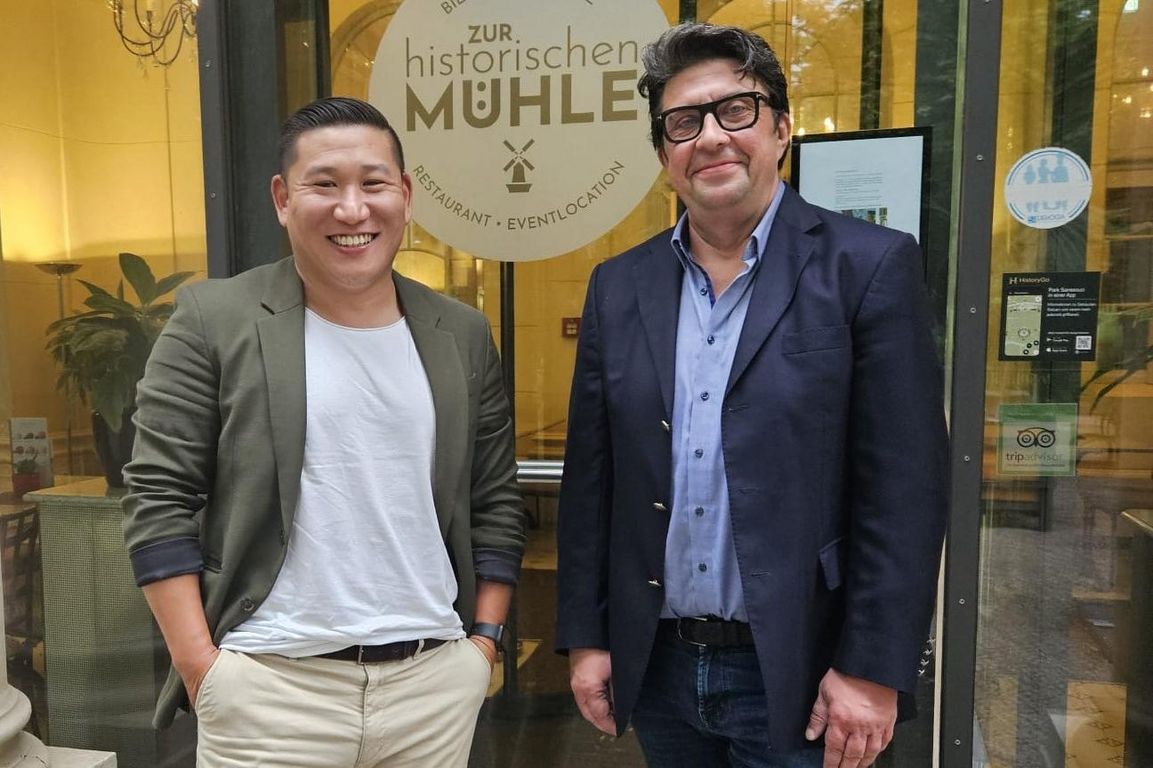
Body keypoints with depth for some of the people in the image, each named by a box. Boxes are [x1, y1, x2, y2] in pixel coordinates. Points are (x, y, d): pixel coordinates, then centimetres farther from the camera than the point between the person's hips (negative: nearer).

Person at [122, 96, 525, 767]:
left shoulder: (463, 334, 4)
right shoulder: (214, 321, -5)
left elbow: (496, 502, 8)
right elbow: (158, 497, -4)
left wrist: (485, 640, 3)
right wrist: (200, 664, -8)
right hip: (269, 688, -2)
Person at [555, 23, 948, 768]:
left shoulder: (869, 266, -9)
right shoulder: (619, 286, 2)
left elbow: (905, 489, -10)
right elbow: (591, 479, 4)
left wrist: (872, 669, -12)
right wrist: (585, 637, 4)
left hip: (796, 673, -3)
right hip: (657, 667, 4)